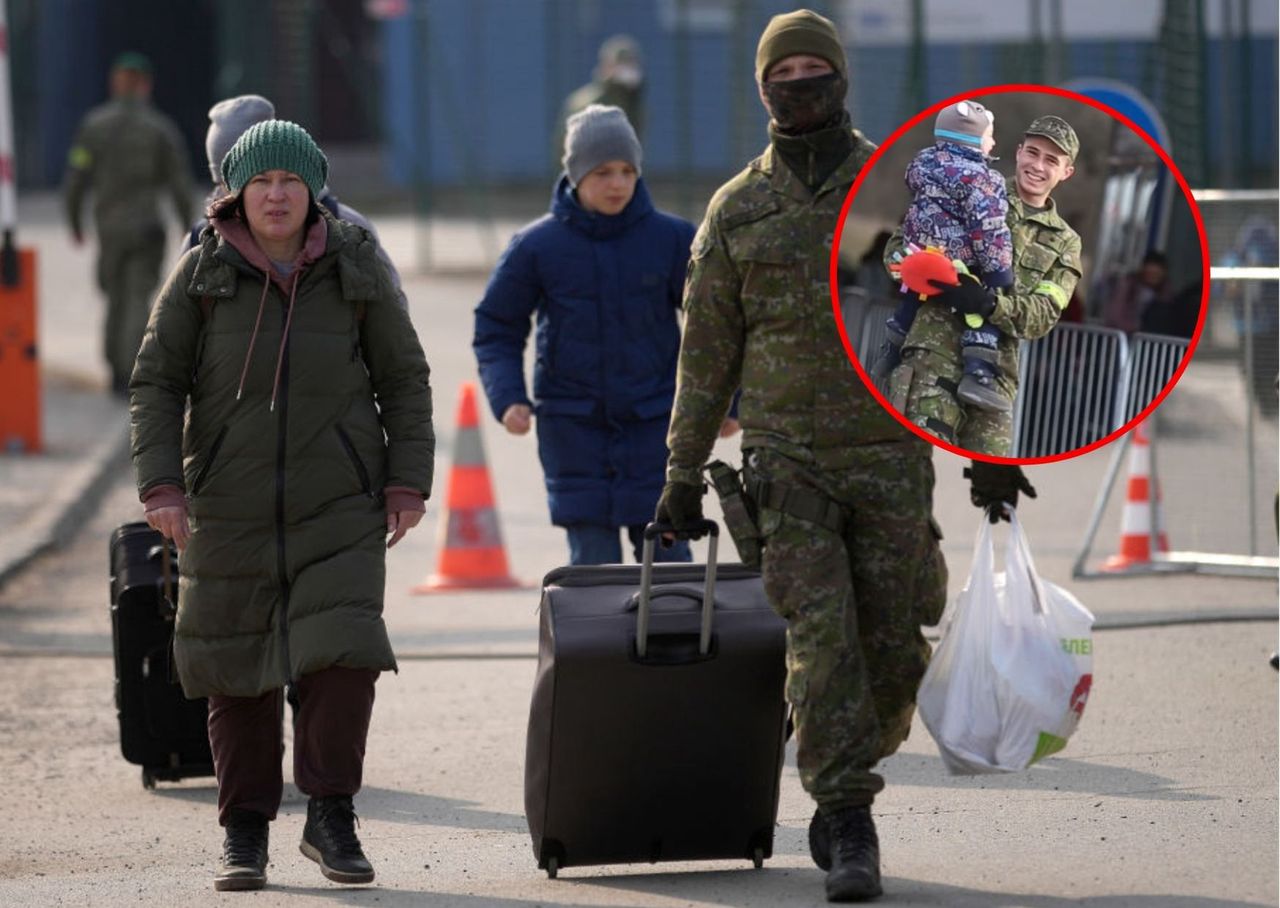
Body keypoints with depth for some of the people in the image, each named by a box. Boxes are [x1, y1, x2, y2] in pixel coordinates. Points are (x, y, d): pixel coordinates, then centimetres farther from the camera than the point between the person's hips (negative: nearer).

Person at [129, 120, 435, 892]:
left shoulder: (356, 270, 3)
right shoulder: (204, 273, 1)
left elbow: (404, 380, 8)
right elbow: (156, 383, 2)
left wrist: (408, 481, 1)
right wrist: (161, 483, -8)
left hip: (340, 507, 0)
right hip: (231, 510, 0)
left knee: (345, 654, -14)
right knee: (239, 670, 5)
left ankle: (330, 814, 1)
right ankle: (246, 835, 15)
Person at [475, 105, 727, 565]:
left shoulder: (672, 238, -1)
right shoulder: (536, 246, -2)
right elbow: (496, 329, 7)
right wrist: (507, 399, -8)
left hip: (655, 422, 0)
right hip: (573, 425, 0)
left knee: (667, 554, -1)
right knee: (592, 562, -2)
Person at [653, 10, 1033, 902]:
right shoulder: (738, 210, 5)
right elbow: (706, 352, 9)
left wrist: (986, 447, -1)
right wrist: (683, 475, 7)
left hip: (891, 458, 0)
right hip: (788, 462, 0)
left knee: (892, 645, 2)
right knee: (823, 640, -11)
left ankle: (837, 801, 25)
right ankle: (852, 832, -9)